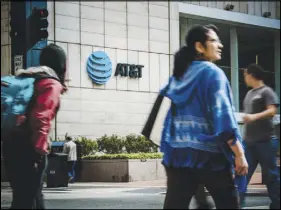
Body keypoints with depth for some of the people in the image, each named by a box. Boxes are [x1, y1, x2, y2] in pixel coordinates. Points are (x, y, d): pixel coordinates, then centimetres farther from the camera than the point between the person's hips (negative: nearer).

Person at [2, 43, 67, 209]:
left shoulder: (29, 78, 20)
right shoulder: (52, 84, -6)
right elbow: (40, 117, -20)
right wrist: (39, 148, -19)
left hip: (13, 142, 9)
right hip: (27, 146, -9)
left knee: (32, 194, 19)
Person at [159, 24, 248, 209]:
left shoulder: (178, 76, 13)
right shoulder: (212, 72, -7)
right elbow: (222, 115, -14)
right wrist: (239, 154, -13)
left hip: (179, 153, 6)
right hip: (210, 153, -6)